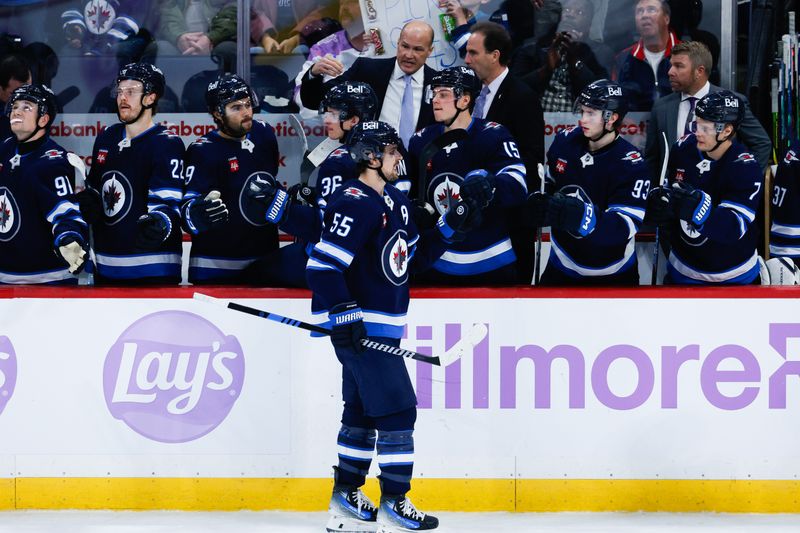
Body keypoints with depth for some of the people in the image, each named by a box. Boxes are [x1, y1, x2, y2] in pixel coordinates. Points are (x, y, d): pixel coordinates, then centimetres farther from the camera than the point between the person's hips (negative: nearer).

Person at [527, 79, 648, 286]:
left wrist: (579, 215, -43)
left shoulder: (631, 166, -21)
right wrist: (539, 203, -11)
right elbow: (549, 184, 12)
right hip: (561, 266, 4)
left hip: (610, 276, -4)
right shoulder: (566, 141, -6)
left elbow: (622, 229, -28)